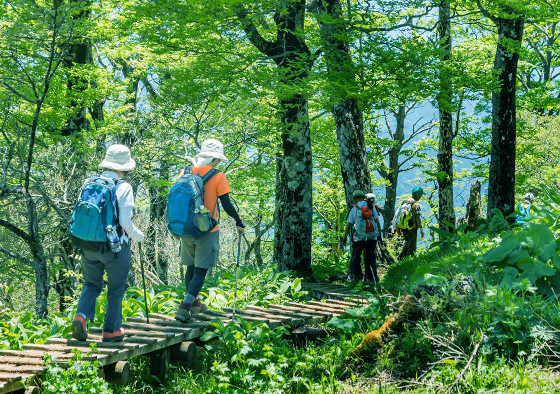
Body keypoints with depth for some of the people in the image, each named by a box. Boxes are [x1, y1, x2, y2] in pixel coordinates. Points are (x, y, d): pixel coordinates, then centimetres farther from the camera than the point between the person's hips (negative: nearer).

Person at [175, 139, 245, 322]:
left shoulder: (186, 173, 3)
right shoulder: (218, 177, -9)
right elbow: (226, 205, -10)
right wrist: (239, 221, 5)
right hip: (207, 231, -5)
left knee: (191, 268, 19)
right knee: (200, 271, -1)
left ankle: (194, 303, 34)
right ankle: (184, 307, -13)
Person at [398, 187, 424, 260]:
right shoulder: (416, 205, -14)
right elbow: (418, 218, -17)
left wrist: (398, 227, 19)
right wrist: (421, 229, -11)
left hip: (403, 228, 7)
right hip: (412, 228, -7)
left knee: (406, 242, 23)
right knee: (411, 245, 3)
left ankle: (402, 256, 13)